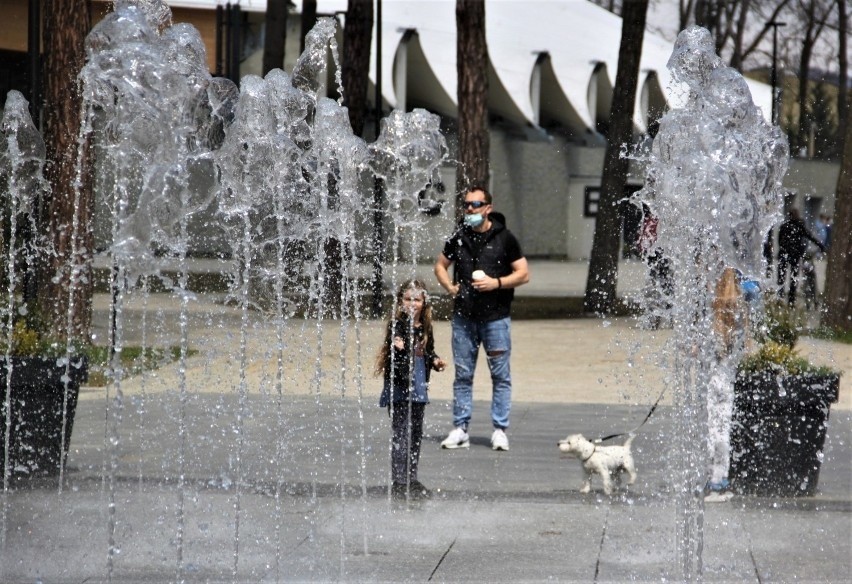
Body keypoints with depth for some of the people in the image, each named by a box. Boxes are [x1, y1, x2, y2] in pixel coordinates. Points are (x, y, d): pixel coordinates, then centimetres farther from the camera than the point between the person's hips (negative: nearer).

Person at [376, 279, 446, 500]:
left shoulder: (425, 327, 8)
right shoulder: (397, 325, -12)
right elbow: (392, 355, -21)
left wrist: (435, 361, 2)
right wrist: (396, 348, -42)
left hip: (418, 389, 7)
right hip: (398, 389, -7)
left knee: (416, 434, 14)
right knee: (401, 434, -9)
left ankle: (411, 479, 25)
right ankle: (399, 482, -8)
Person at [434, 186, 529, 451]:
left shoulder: (504, 238, -1)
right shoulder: (458, 238, 8)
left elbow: (523, 274, 0)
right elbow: (440, 265, 21)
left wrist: (496, 283, -15)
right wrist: (449, 286, 3)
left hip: (495, 317, -3)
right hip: (463, 317, 3)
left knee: (500, 374, -1)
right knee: (463, 374, 6)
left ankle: (500, 430, 5)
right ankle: (460, 429, 11)